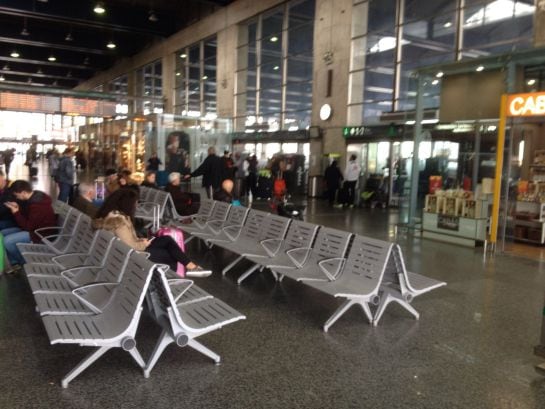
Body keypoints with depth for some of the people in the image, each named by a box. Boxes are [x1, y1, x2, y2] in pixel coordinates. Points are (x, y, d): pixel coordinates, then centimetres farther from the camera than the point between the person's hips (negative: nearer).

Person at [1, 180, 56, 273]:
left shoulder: (37, 205, -29)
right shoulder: (34, 196, 2)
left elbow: (28, 227, -24)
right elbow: (26, 216, 16)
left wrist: (16, 212, -18)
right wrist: (18, 207, -1)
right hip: (33, 228, 11)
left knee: (7, 241, -20)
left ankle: (25, 264, 1)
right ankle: (15, 263, 11)